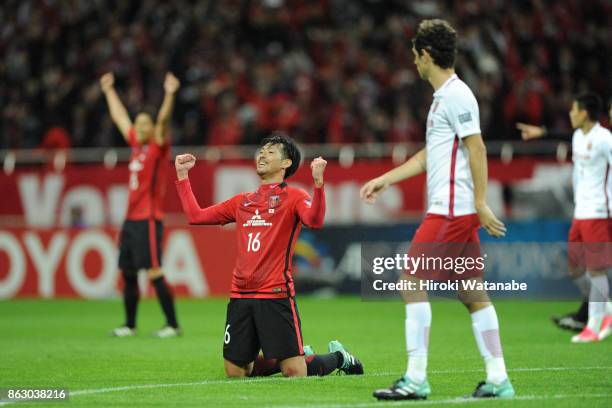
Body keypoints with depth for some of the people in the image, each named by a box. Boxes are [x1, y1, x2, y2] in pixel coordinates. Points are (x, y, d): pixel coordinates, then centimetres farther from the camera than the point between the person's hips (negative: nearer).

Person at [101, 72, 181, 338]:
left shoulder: (158, 147, -5)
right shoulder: (136, 144, 14)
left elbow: (163, 120, -22)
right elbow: (119, 116, 25)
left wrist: (170, 95, -34)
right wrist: (109, 91, 32)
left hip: (148, 220, -8)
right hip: (131, 219, 8)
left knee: (155, 274, -11)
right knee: (128, 274, 9)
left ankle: (173, 326, -7)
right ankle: (130, 326, 17)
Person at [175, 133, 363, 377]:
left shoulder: (293, 197, 1)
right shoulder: (242, 201, 18)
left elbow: (314, 220, -20)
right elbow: (196, 216, 21)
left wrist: (318, 183, -34)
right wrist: (182, 176, 19)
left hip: (275, 295, -6)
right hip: (240, 296, 6)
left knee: (295, 372, -10)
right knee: (234, 372, 6)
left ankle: (338, 357, 22)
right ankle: (298, 356, 28)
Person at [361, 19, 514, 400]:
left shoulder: (456, 95, -11)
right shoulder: (444, 96, 19)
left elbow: (477, 149, -17)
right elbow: (429, 155, 28)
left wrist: (480, 204, -20)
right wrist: (385, 179, 32)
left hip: (451, 210, -10)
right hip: (459, 213, 10)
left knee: (412, 283, -10)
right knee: (473, 294, 8)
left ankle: (416, 379, -10)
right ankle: (498, 379, 8)